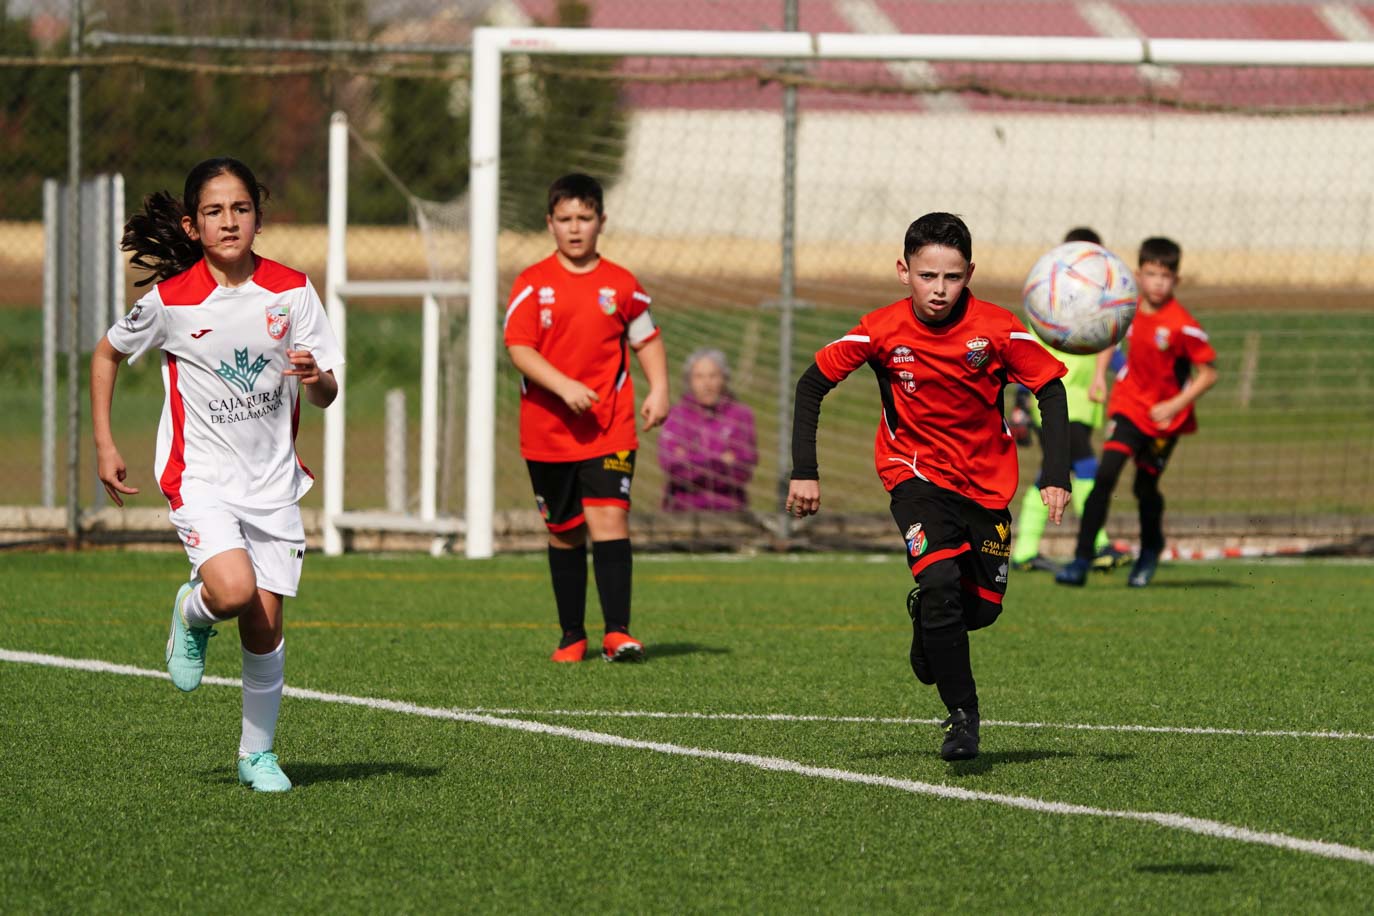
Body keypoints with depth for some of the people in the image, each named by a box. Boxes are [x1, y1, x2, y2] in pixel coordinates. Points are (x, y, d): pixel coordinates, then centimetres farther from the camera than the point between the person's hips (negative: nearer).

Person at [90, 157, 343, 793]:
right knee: (234, 591, -26)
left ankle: (258, 754, 18)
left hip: (273, 478, 2)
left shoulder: (291, 290, -3)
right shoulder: (171, 300, -8)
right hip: (200, 475, -2)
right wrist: (104, 445, 7)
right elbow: (107, 354, 10)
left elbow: (326, 397, 1)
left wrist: (315, 377, -23)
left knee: (265, 624, 0)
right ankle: (192, 614, 10)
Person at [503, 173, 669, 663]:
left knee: (609, 518, -16)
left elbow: (647, 340, 16)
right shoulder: (533, 283, 0)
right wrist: (564, 386, -21)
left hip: (609, 429, 0)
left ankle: (618, 632, -19)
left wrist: (659, 390, 0)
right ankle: (572, 635, 19)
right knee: (565, 532, 8)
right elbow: (518, 347, -8)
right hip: (547, 431, 1)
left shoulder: (621, 284, 5)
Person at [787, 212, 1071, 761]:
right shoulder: (883, 331, -16)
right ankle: (961, 715, -16)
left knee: (983, 605, 4)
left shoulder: (997, 329, -16)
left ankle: (930, 627, 41)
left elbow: (1050, 390, -8)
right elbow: (812, 385, -6)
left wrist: (1056, 477, -17)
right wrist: (805, 472, -11)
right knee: (939, 580, -25)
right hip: (915, 470, -2)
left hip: (987, 480, 2)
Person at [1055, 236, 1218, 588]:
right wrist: (1100, 374, 12)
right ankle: (1082, 559, -15)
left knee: (1146, 486, 7)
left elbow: (1208, 374, -14)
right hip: (1129, 403, 3)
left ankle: (1151, 547, 39)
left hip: (1166, 416, -3)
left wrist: (1175, 406, -21)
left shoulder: (1183, 325, -20)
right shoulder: (1128, 309, -5)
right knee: (1105, 476, -14)